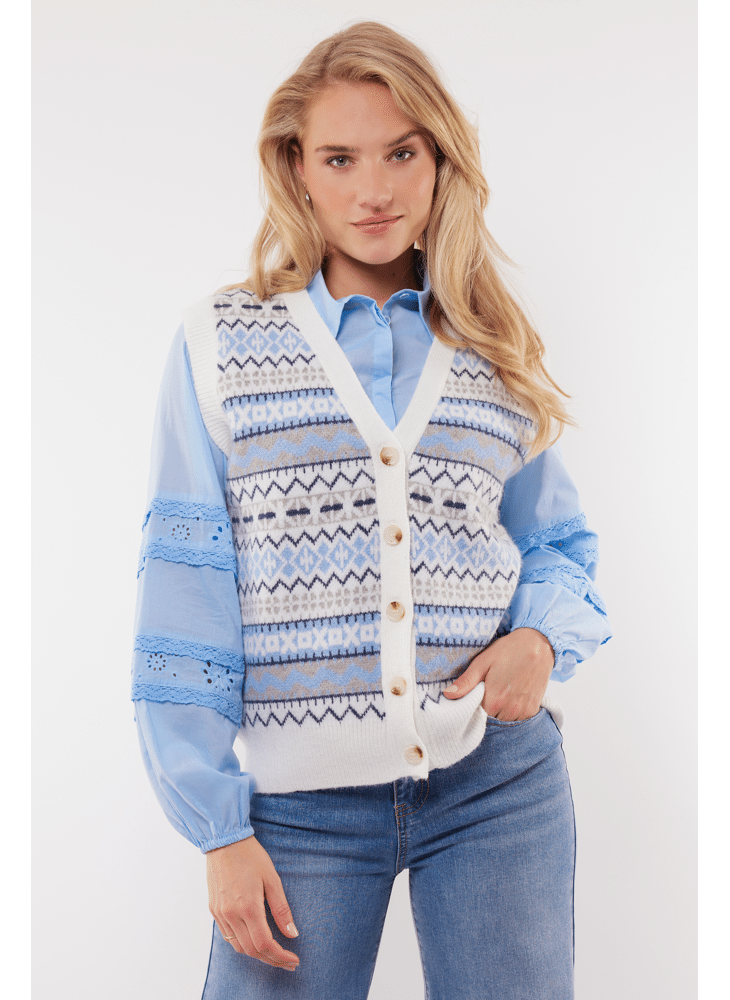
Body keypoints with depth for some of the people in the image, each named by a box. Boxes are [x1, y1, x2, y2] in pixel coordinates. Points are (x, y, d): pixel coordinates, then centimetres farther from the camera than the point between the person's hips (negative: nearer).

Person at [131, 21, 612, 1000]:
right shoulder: (219, 346, -1)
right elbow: (186, 589, -2)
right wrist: (218, 824, -5)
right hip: (302, 800, -2)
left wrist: (543, 636, -8)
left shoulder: (495, 353, 7)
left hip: (501, 783, 2)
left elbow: (560, 545, 15)